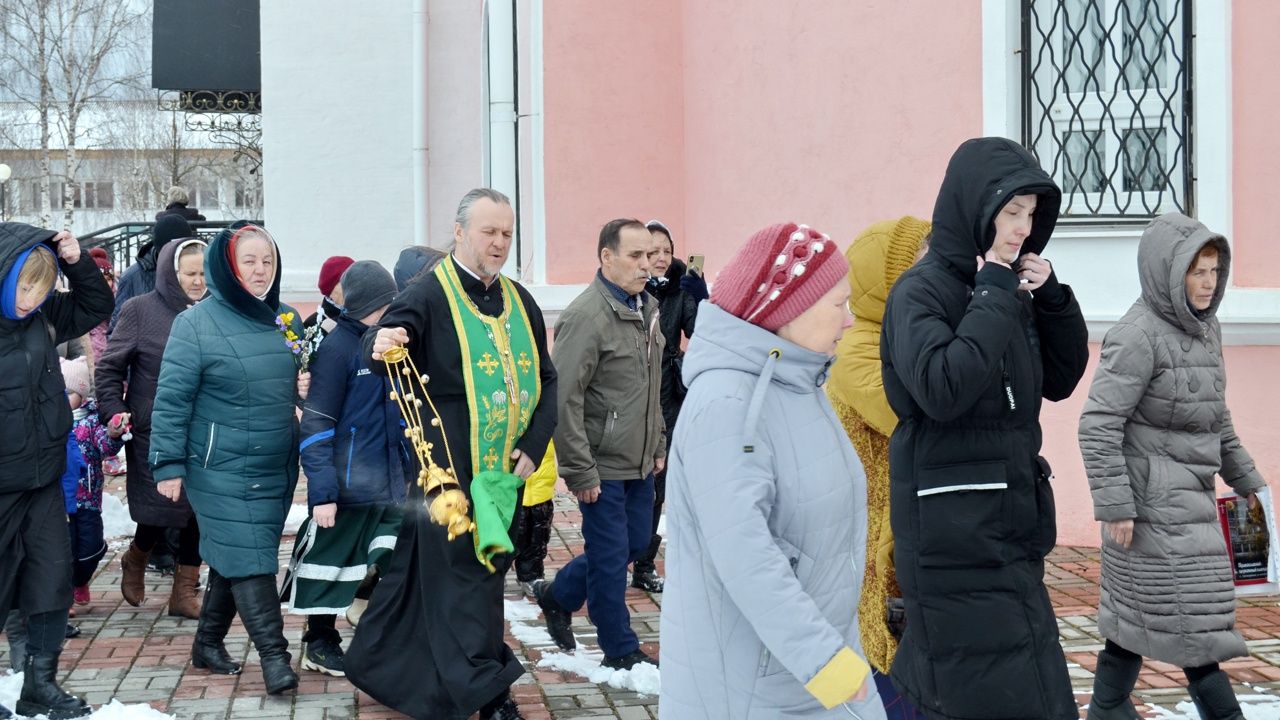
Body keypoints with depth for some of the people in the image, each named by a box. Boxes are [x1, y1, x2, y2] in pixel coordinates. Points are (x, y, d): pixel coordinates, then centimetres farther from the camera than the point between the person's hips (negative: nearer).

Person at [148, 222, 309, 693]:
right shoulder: (196, 323, -9)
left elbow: (297, 382, 23)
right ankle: (273, 654, -5)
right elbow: (171, 399, -10)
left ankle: (208, 642, 26)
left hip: (277, 469, 6)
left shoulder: (285, 321, 8)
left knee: (233, 559, 13)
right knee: (247, 558, -9)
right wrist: (169, 464, -13)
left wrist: (304, 388, 0)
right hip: (222, 471, -6)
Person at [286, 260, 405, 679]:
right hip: (348, 487, -7)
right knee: (329, 563, 7)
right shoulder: (338, 347, -13)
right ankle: (319, 643, 22)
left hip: (392, 485, 7)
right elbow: (317, 424, -15)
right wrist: (322, 492, -18)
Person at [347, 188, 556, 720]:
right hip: (450, 471, -7)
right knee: (464, 575, -4)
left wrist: (534, 445, 1)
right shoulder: (430, 294, -8)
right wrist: (383, 344, -46)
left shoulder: (519, 301, 11)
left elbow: (545, 380, 13)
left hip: (505, 472, 7)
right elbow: (381, 345, -22)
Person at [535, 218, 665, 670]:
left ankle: (557, 595, 36)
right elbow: (564, 400, -22)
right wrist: (580, 472, -20)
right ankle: (621, 651, 19)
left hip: (639, 462, 9)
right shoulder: (587, 316, -20)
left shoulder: (647, 307, 8)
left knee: (637, 542, 18)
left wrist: (658, 444, 19)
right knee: (611, 557, 3)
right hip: (603, 466, -9)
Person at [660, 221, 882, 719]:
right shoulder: (726, 404, -22)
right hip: (747, 678, -9)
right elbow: (741, 552, -29)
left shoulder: (797, 387, 8)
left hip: (815, 647, 9)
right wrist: (820, 656, -30)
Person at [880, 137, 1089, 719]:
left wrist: (1050, 298, 0)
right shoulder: (922, 291, -12)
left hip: (1007, 523, 8)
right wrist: (995, 297, -18)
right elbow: (942, 388, -27)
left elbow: (1061, 380, 15)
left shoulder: (1006, 289, 11)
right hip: (953, 528, -7)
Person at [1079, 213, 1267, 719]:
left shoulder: (1204, 328, 9)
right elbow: (1098, 425, -18)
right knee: (1191, 613, -2)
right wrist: (1114, 507, -19)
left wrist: (1245, 479, 20)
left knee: (1142, 606, 13)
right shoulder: (1138, 336, -17)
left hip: (1188, 496, 8)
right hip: (1151, 500, -8)